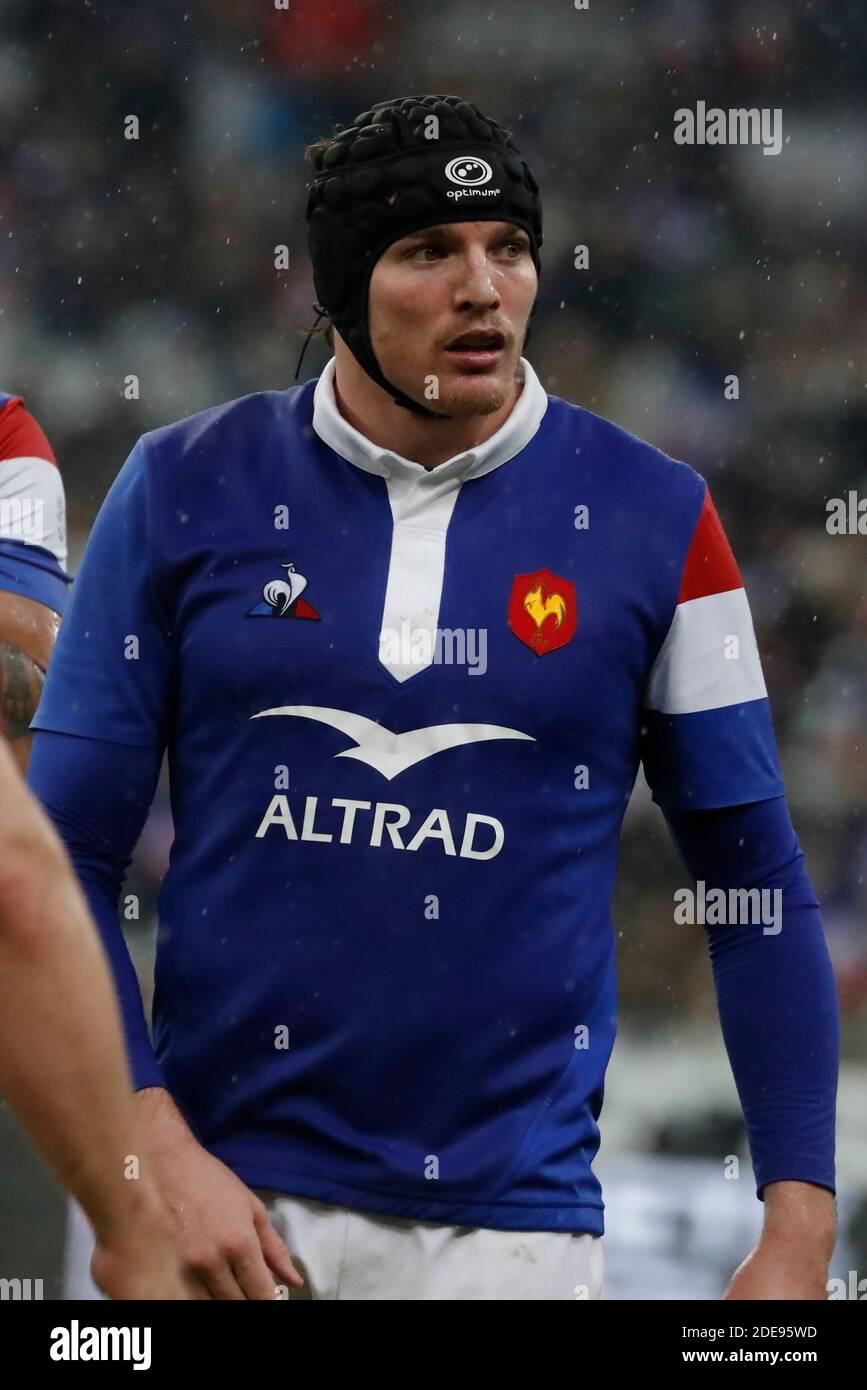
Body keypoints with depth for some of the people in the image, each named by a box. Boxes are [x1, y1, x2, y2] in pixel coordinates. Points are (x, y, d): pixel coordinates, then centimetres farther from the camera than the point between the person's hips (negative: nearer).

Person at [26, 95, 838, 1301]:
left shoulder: (651, 519, 3)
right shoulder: (187, 490, 2)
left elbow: (756, 884, 6)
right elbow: (66, 853, 3)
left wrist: (799, 1224, -1)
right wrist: (159, 1154, -8)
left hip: (509, 1217, 0)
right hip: (227, 1200, 0)